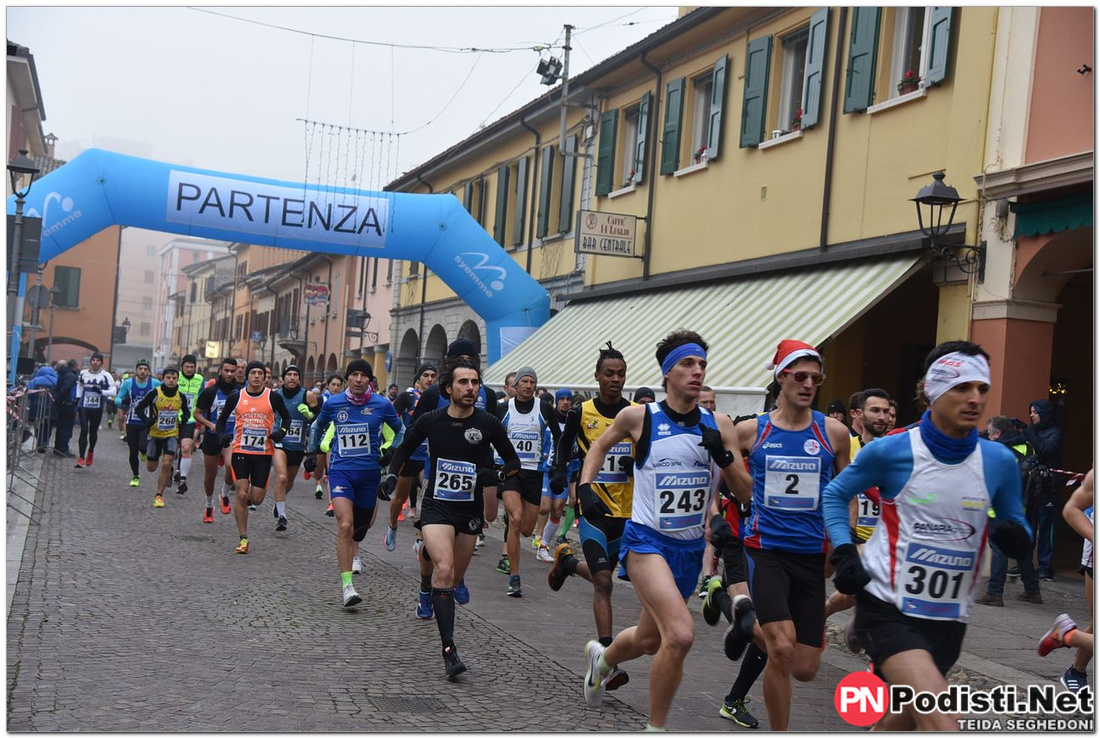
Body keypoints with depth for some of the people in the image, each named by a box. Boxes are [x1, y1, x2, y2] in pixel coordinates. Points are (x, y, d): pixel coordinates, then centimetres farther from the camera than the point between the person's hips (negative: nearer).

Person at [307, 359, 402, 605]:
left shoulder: (382, 405, -2)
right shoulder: (333, 403, 1)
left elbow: (400, 431, 14)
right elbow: (318, 426, 22)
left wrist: (391, 451, 1)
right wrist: (312, 451, 22)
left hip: (369, 472, 1)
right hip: (341, 470, -1)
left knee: (361, 525, 12)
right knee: (345, 525, -16)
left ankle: (351, 555, 46)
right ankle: (347, 586, -16)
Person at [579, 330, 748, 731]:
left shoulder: (719, 425, 0)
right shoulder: (638, 416, -7)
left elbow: (745, 490, 0)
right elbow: (601, 445, 14)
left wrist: (723, 456, -16)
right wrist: (584, 485, 1)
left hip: (690, 547, 5)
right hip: (647, 540, -5)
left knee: (650, 639, 19)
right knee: (680, 634, -24)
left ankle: (602, 657, 53)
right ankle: (654, 728, -4)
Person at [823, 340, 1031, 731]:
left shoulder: (1000, 461, 0)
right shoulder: (889, 451, -9)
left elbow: (1015, 524, 12)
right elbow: (834, 495, 6)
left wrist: (1016, 537, -12)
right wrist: (844, 554, -7)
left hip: (948, 618, 5)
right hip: (887, 607, -5)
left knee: (903, 719, 18)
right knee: (941, 722, -23)